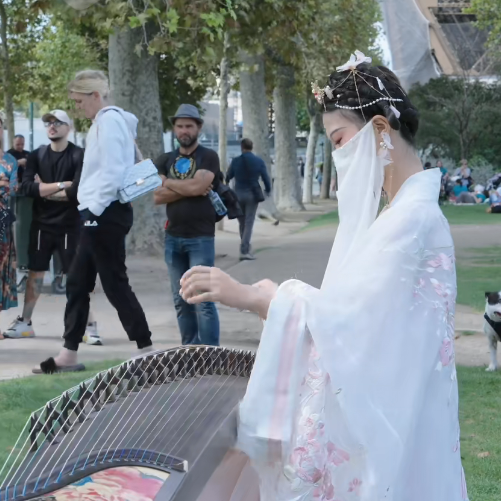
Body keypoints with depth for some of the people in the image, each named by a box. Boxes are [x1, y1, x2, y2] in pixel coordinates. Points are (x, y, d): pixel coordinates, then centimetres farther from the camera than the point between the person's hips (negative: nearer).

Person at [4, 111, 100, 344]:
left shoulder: (79, 156, -7)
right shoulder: (37, 155, 6)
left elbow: (78, 192, -19)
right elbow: (27, 187, -8)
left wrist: (45, 190, -9)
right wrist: (60, 186, -15)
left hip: (69, 225, -4)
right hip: (41, 224, 4)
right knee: (35, 273, 10)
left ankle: (89, 326, 2)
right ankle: (25, 323, 19)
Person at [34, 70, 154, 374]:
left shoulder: (109, 120, -13)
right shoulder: (109, 121, 17)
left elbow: (112, 172, -22)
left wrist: (95, 210, -20)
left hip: (105, 215, -10)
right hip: (102, 215, 10)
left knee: (115, 284, -6)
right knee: (77, 284, 12)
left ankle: (146, 351, -1)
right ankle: (70, 354, 17)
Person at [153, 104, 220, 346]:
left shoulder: (208, 157, 0)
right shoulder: (165, 160, 12)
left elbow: (197, 186, -17)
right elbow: (158, 196, -1)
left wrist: (168, 183, -2)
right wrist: (189, 189, -11)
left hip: (201, 238, -5)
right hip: (173, 237, 5)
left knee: (203, 300, -9)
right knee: (181, 301, 8)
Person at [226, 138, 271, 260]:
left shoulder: (236, 161, -4)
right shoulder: (259, 161, -4)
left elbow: (229, 176, 9)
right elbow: (266, 178, 1)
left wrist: (226, 182, 34)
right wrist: (268, 190, 22)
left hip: (238, 194, 1)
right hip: (252, 195, -1)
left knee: (242, 223, 15)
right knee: (249, 223, -1)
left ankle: (245, 249, 22)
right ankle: (244, 251, -10)